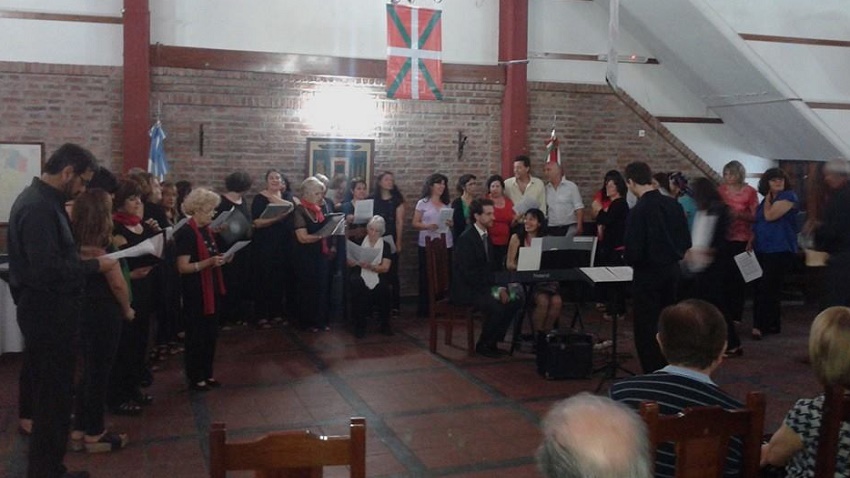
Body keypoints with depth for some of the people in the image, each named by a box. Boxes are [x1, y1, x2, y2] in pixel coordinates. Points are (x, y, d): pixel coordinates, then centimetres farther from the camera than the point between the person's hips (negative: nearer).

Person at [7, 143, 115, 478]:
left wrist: (84, 262, 4)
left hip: (46, 310, 11)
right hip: (48, 313, -11)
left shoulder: (41, 200, 12)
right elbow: (47, 268, -28)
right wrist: (93, 265, -19)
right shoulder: (39, 208, -22)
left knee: (46, 392, 18)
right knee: (53, 396, 1)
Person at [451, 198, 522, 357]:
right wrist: (494, 291, -21)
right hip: (465, 290, -9)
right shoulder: (466, 239, -17)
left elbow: (492, 267, 14)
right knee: (496, 307, -28)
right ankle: (482, 345, -5)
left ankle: (492, 342, 6)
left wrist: (500, 288, -3)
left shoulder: (486, 237, 12)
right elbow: (469, 274, -23)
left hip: (483, 287, 9)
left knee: (514, 302, -6)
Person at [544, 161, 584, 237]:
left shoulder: (571, 186, -1)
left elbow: (579, 208, -4)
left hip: (570, 228, -3)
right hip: (552, 229, 3)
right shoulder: (546, 189, 8)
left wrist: (579, 226, -11)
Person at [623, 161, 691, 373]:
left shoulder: (638, 211, -19)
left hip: (648, 274, -7)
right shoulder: (673, 204, 1)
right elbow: (686, 241, 6)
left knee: (646, 328, 3)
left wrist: (627, 259, 1)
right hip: (672, 270, 7)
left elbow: (633, 252, -20)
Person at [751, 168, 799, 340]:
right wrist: (751, 242, 9)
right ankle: (773, 324, 18)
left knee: (767, 289, -9)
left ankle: (760, 326, -7)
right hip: (762, 250, 8)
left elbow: (770, 216, -19)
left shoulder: (788, 196, -8)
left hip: (779, 250, -8)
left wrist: (768, 199, -4)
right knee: (762, 289, 9)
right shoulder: (766, 200, 16)